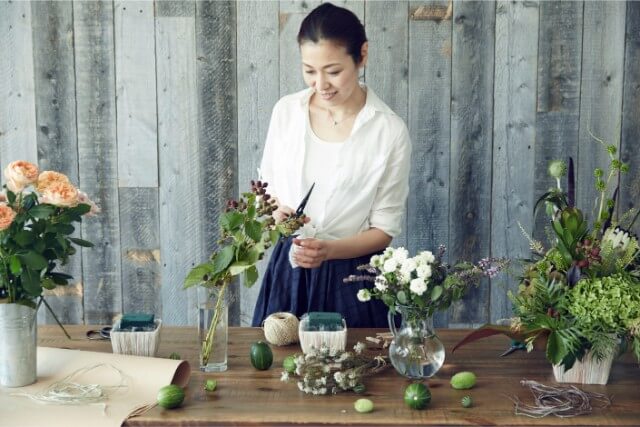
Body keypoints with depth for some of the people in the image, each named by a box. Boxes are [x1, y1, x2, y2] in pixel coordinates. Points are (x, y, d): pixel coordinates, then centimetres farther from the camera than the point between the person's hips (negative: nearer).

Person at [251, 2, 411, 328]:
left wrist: (329, 250, -24)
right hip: (289, 270, 3)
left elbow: (384, 230, -8)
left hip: (351, 278, -3)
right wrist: (275, 212, -12)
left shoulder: (390, 130, -13)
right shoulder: (286, 111, -2)